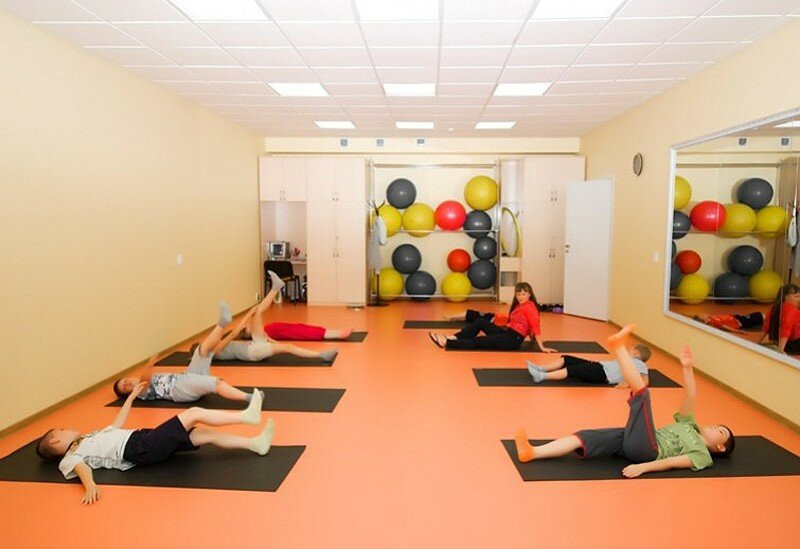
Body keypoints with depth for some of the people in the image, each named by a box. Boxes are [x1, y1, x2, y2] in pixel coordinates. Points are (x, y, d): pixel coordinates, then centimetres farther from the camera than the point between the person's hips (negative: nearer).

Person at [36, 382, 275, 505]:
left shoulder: (88, 439, 29)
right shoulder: (70, 457, 5)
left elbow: (118, 424, 39)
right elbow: (82, 468, -17)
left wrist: (132, 395, 45)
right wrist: (90, 485, -40)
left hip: (144, 440, 9)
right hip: (139, 448, -9)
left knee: (207, 434, -5)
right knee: (194, 413, -15)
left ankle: (255, 443, -7)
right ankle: (246, 415, -12)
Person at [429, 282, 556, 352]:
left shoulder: (529, 307, -10)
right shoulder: (518, 305, 17)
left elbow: (535, 326, -16)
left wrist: (542, 347, -19)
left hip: (514, 339, -8)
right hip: (507, 332, 9)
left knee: (478, 341, -16)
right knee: (480, 322, -4)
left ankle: (447, 343, -21)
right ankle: (454, 338, -15)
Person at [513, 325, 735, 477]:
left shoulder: (702, 455, 12)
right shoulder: (690, 428, 32)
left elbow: (672, 462, -6)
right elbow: (690, 397, 18)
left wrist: (642, 467, -22)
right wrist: (687, 368, 4)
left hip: (646, 450, -7)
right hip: (631, 441, 7)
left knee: (641, 391, -16)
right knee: (584, 437, -15)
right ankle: (532, 452, -30)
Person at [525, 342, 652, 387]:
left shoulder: (640, 364, 4)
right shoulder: (629, 360, 30)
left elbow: (644, 381, -11)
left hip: (602, 374, -9)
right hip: (599, 366, 9)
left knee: (573, 370, -27)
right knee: (566, 359, 0)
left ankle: (542, 376, -35)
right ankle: (540, 368, -7)